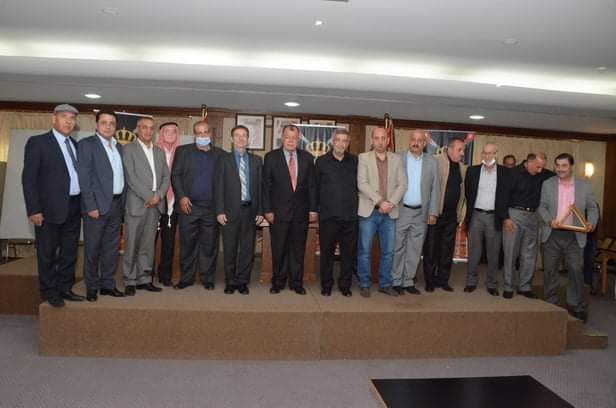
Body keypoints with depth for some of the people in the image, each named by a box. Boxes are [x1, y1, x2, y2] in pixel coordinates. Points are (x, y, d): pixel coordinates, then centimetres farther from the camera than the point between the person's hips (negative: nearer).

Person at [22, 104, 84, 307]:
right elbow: (29, 178, -8)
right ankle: (50, 292, 20)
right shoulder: (37, 142, -4)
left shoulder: (75, 145, 13)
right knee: (47, 253, 6)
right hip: (50, 207, -6)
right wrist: (33, 210, -14)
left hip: (73, 207, 6)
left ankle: (65, 288, 26)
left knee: (69, 252, 13)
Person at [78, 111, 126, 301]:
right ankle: (92, 287, 15)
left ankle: (108, 284, 21)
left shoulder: (118, 147, 15)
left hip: (117, 204, 6)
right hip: (97, 204, -6)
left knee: (112, 248, 11)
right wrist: (91, 206, -17)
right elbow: (84, 177, -11)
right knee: (93, 248, 4)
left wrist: (124, 203, 7)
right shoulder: (87, 144, -5)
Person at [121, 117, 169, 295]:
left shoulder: (159, 152, 17)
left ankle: (144, 279, 15)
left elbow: (166, 177, 12)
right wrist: (149, 196, -13)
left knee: (148, 245, 8)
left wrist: (158, 195, -4)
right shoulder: (129, 149, 0)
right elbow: (131, 178, -9)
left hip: (155, 205, 5)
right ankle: (130, 281, 9)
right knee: (132, 245, 0)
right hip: (136, 204, -4)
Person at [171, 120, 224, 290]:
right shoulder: (183, 151, 9)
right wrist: (181, 197, -7)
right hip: (188, 205, 0)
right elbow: (175, 175, 4)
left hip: (212, 208, 0)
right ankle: (186, 278, 16)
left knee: (209, 244, 4)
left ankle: (208, 279, 15)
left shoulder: (220, 155, 9)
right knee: (187, 244, 4)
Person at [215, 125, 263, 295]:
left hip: (250, 210, 2)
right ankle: (230, 282, 17)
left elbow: (260, 186, 7)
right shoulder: (224, 160, 5)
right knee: (230, 249, 5)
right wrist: (220, 211, -6)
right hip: (231, 211, -1)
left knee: (248, 249, 5)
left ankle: (243, 282, 17)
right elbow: (219, 187, 1)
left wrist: (260, 211, 1)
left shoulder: (256, 160, 10)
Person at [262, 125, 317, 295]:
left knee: (298, 249, 8)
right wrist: (267, 210, -6)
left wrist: (313, 209, 2)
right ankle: (278, 282, 19)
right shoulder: (271, 157, 1)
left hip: (301, 211, 2)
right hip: (279, 211, -2)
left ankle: (296, 282, 19)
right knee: (279, 249, 5)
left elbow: (312, 185, 7)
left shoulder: (307, 158, 6)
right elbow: (266, 186, 0)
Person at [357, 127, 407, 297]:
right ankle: (364, 284, 14)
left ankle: (385, 284, 21)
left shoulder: (397, 159, 10)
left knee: (388, 251, 7)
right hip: (369, 211, -2)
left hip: (390, 213, 3)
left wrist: (391, 203, -11)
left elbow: (402, 184, 3)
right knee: (364, 251, 1)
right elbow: (362, 184, -8)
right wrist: (380, 201, -16)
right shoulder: (364, 157, 2)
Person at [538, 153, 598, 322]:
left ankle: (576, 306, 17)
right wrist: (550, 220, -14)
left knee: (576, 271, 4)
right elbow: (541, 206, 3)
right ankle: (550, 304, 20)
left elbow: (592, 208, 8)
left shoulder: (585, 186, 4)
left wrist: (591, 223, -10)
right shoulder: (547, 184, 4)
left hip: (575, 236, 0)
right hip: (552, 235, 0)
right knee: (550, 270, 7)